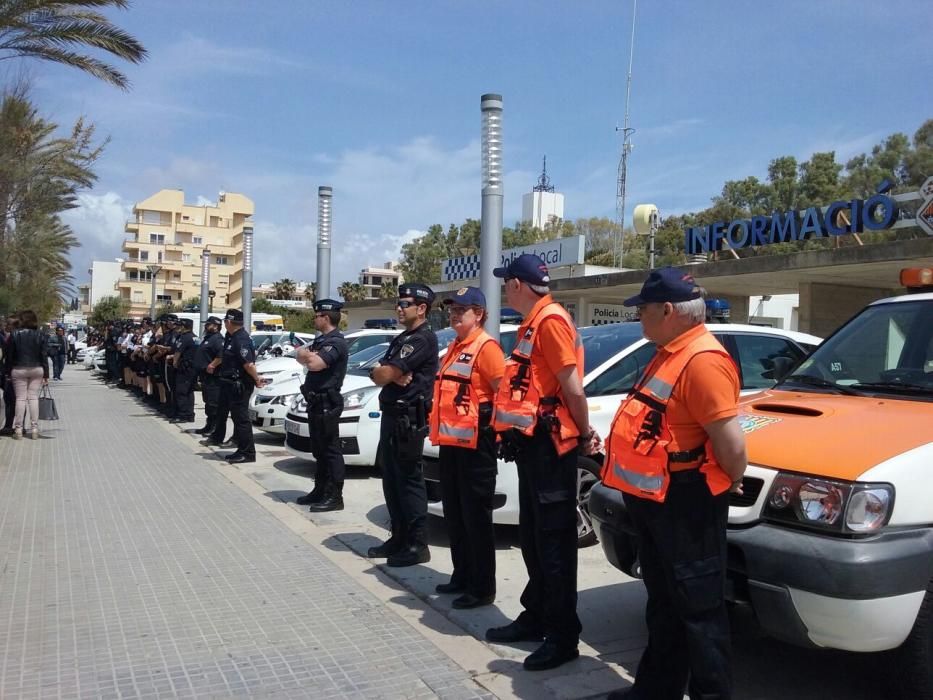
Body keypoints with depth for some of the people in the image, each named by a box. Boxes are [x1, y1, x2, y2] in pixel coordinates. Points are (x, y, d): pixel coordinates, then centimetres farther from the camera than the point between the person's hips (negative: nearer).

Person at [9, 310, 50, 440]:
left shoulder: (15, 334, -6)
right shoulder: (41, 336, -2)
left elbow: (10, 355, -5)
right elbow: (44, 356, -2)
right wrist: (46, 375, 2)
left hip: (19, 370, -1)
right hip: (37, 370, 1)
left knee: (20, 398, 3)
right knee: (33, 397, 5)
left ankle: (18, 429, 4)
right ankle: (35, 428, 3)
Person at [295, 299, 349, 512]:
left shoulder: (336, 342, -14)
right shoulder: (321, 340, 18)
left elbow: (314, 364, -26)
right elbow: (301, 356, 12)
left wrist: (307, 355, -5)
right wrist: (309, 354, -10)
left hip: (327, 403, -10)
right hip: (316, 401, 10)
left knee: (330, 450, -6)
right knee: (319, 450, 16)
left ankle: (334, 496, -2)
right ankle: (320, 491, 25)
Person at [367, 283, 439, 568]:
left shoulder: (423, 339, -13)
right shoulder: (401, 339, 19)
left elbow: (383, 375, -18)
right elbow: (378, 374, 9)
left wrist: (384, 372, 4)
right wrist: (391, 374, -11)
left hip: (409, 419, -10)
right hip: (391, 415, 10)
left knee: (409, 480, -5)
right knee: (391, 480, 13)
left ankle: (417, 545, 1)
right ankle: (399, 538, 23)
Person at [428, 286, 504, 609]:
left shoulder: (486, 347, -11)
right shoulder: (454, 347, 18)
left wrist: (495, 429, -16)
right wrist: (439, 427, 17)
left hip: (475, 443, -10)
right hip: (450, 441, 10)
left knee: (476, 516, -3)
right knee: (454, 513, 16)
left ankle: (482, 588, 6)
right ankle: (462, 576, 28)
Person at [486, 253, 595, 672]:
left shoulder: (551, 320, -16)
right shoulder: (533, 323, 16)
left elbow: (573, 388, -19)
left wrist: (584, 433, -10)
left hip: (550, 446, -10)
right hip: (533, 444, 10)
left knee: (554, 542, -2)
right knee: (532, 537, 17)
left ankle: (563, 636, 8)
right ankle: (536, 617, 30)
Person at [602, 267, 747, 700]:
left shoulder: (703, 359, -22)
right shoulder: (670, 353, 13)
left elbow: (730, 440, -27)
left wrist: (732, 481, -11)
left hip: (685, 504, -11)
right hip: (652, 497, 11)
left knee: (698, 606, 4)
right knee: (663, 601, 21)